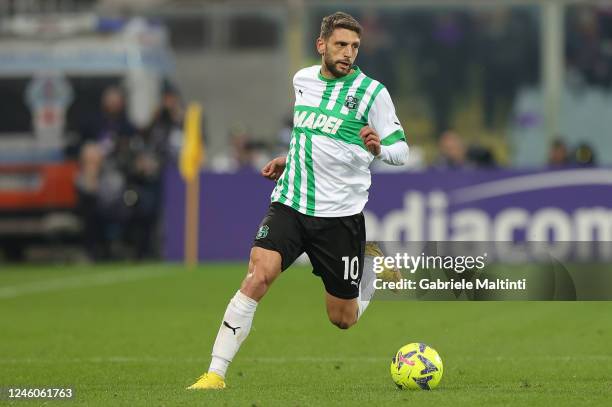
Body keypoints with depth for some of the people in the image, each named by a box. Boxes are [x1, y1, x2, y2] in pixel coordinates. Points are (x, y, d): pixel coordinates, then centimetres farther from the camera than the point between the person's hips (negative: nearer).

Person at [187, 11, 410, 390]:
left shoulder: (371, 92, -7)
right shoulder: (302, 79, 9)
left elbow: (401, 150, -5)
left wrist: (379, 148, -25)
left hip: (340, 213, -2)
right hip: (290, 203, 3)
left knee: (342, 319, 6)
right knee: (258, 276, -21)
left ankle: (370, 279, 42)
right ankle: (216, 373, -20)